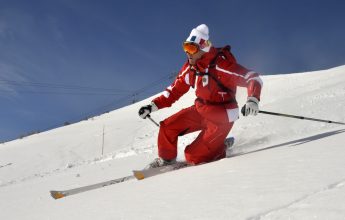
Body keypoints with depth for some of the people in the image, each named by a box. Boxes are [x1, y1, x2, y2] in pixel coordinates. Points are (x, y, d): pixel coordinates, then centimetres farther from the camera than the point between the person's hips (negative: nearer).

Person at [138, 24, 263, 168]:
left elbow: (253, 78, -23)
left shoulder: (221, 64, -24)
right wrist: (153, 106, 0)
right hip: (200, 110, 7)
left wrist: (253, 99, -42)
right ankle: (166, 159, 23)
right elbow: (176, 89, 7)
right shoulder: (189, 67, -4)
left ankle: (219, 149, 20)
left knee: (193, 156, -9)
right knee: (167, 126, -2)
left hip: (221, 118, -7)